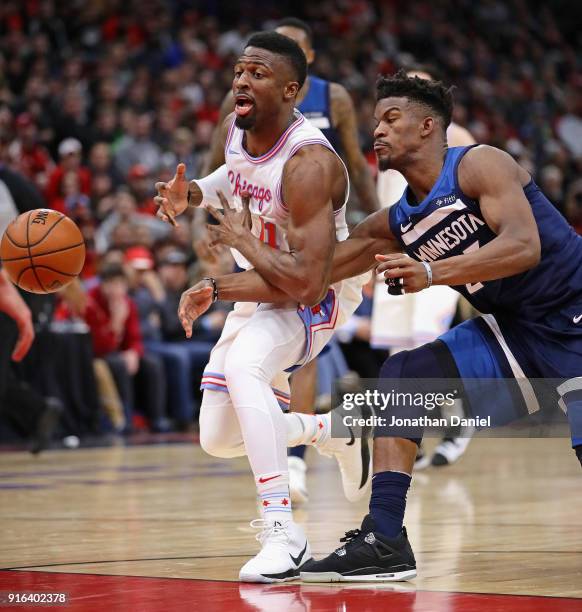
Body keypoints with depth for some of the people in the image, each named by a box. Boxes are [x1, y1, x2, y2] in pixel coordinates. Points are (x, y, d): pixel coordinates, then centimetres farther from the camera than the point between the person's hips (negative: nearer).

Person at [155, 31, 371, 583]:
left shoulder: (308, 163, -32)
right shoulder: (237, 127, -8)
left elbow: (306, 284, -37)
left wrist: (238, 238, -25)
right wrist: (191, 194, 0)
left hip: (319, 294, -8)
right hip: (261, 289, 8)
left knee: (243, 365, -37)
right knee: (218, 440, 7)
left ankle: (282, 532, -34)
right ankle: (332, 430, 33)